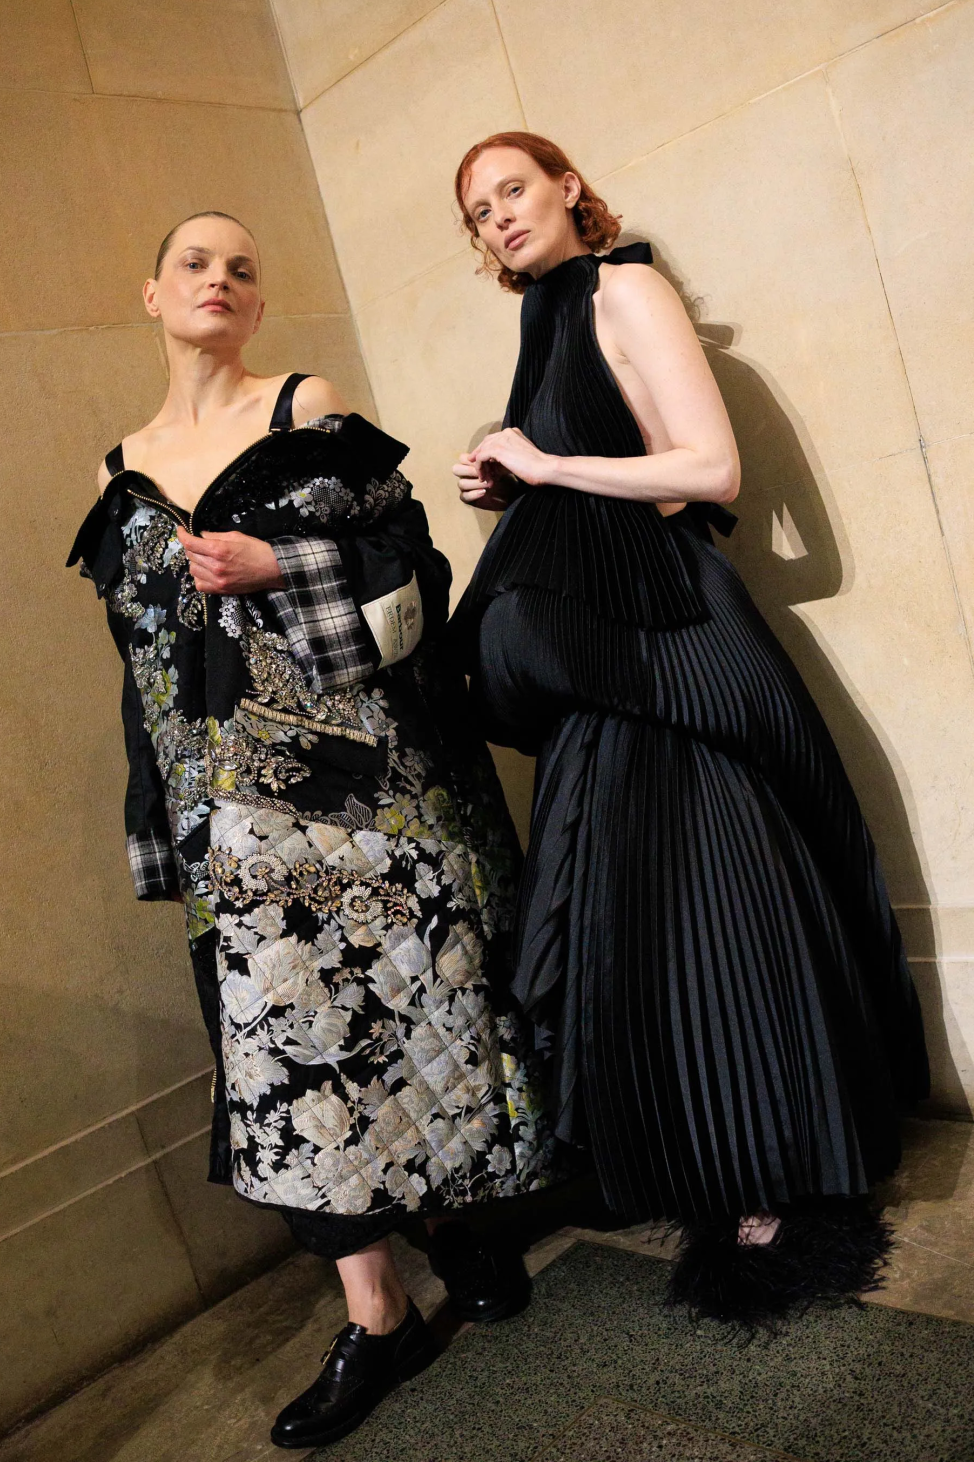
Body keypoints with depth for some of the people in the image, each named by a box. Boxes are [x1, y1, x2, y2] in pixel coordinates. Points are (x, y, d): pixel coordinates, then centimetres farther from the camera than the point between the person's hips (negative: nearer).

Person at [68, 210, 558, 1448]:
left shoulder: (309, 410, 5)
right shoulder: (123, 472, 15)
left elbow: (409, 564, -1)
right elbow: (143, 658, 16)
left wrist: (273, 569, -15)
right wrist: (172, 832, 13)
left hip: (358, 771, -3)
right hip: (236, 798, 3)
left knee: (400, 997, 4)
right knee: (289, 1031, 1)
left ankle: (449, 1219, 29)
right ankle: (376, 1321, 13)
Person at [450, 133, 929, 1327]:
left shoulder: (625, 289, -2)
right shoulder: (550, 325, 21)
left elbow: (711, 469, -15)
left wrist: (544, 465, -9)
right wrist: (507, 494, 10)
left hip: (671, 644, -9)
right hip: (601, 656, 9)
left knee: (708, 910, -5)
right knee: (632, 916, 9)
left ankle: (779, 1200, 9)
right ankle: (730, 1189, 23)